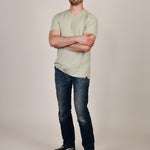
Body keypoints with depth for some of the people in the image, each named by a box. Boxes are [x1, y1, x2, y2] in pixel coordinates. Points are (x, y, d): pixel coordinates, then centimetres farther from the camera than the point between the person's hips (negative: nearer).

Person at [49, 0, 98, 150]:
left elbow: (86, 47, -17)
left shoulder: (90, 19, -4)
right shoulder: (58, 17, 9)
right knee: (63, 111, 10)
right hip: (61, 70, 4)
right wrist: (77, 38, -18)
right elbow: (53, 41, -8)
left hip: (80, 72, -4)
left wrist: (62, 41, -9)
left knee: (81, 112, -6)